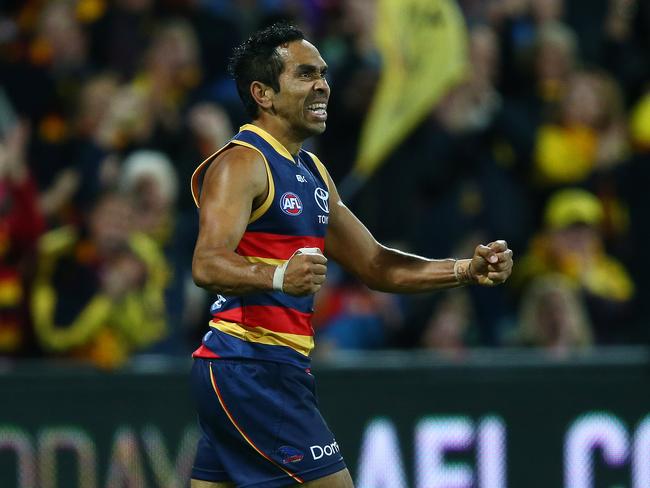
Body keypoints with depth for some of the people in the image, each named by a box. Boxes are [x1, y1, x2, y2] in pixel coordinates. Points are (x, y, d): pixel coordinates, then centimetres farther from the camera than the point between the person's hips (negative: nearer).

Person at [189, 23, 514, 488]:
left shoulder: (311, 172, 18)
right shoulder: (241, 163, -11)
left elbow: (376, 265, 20)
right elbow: (207, 263, -26)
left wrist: (469, 270, 7)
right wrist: (278, 276, -45)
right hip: (250, 367, -9)